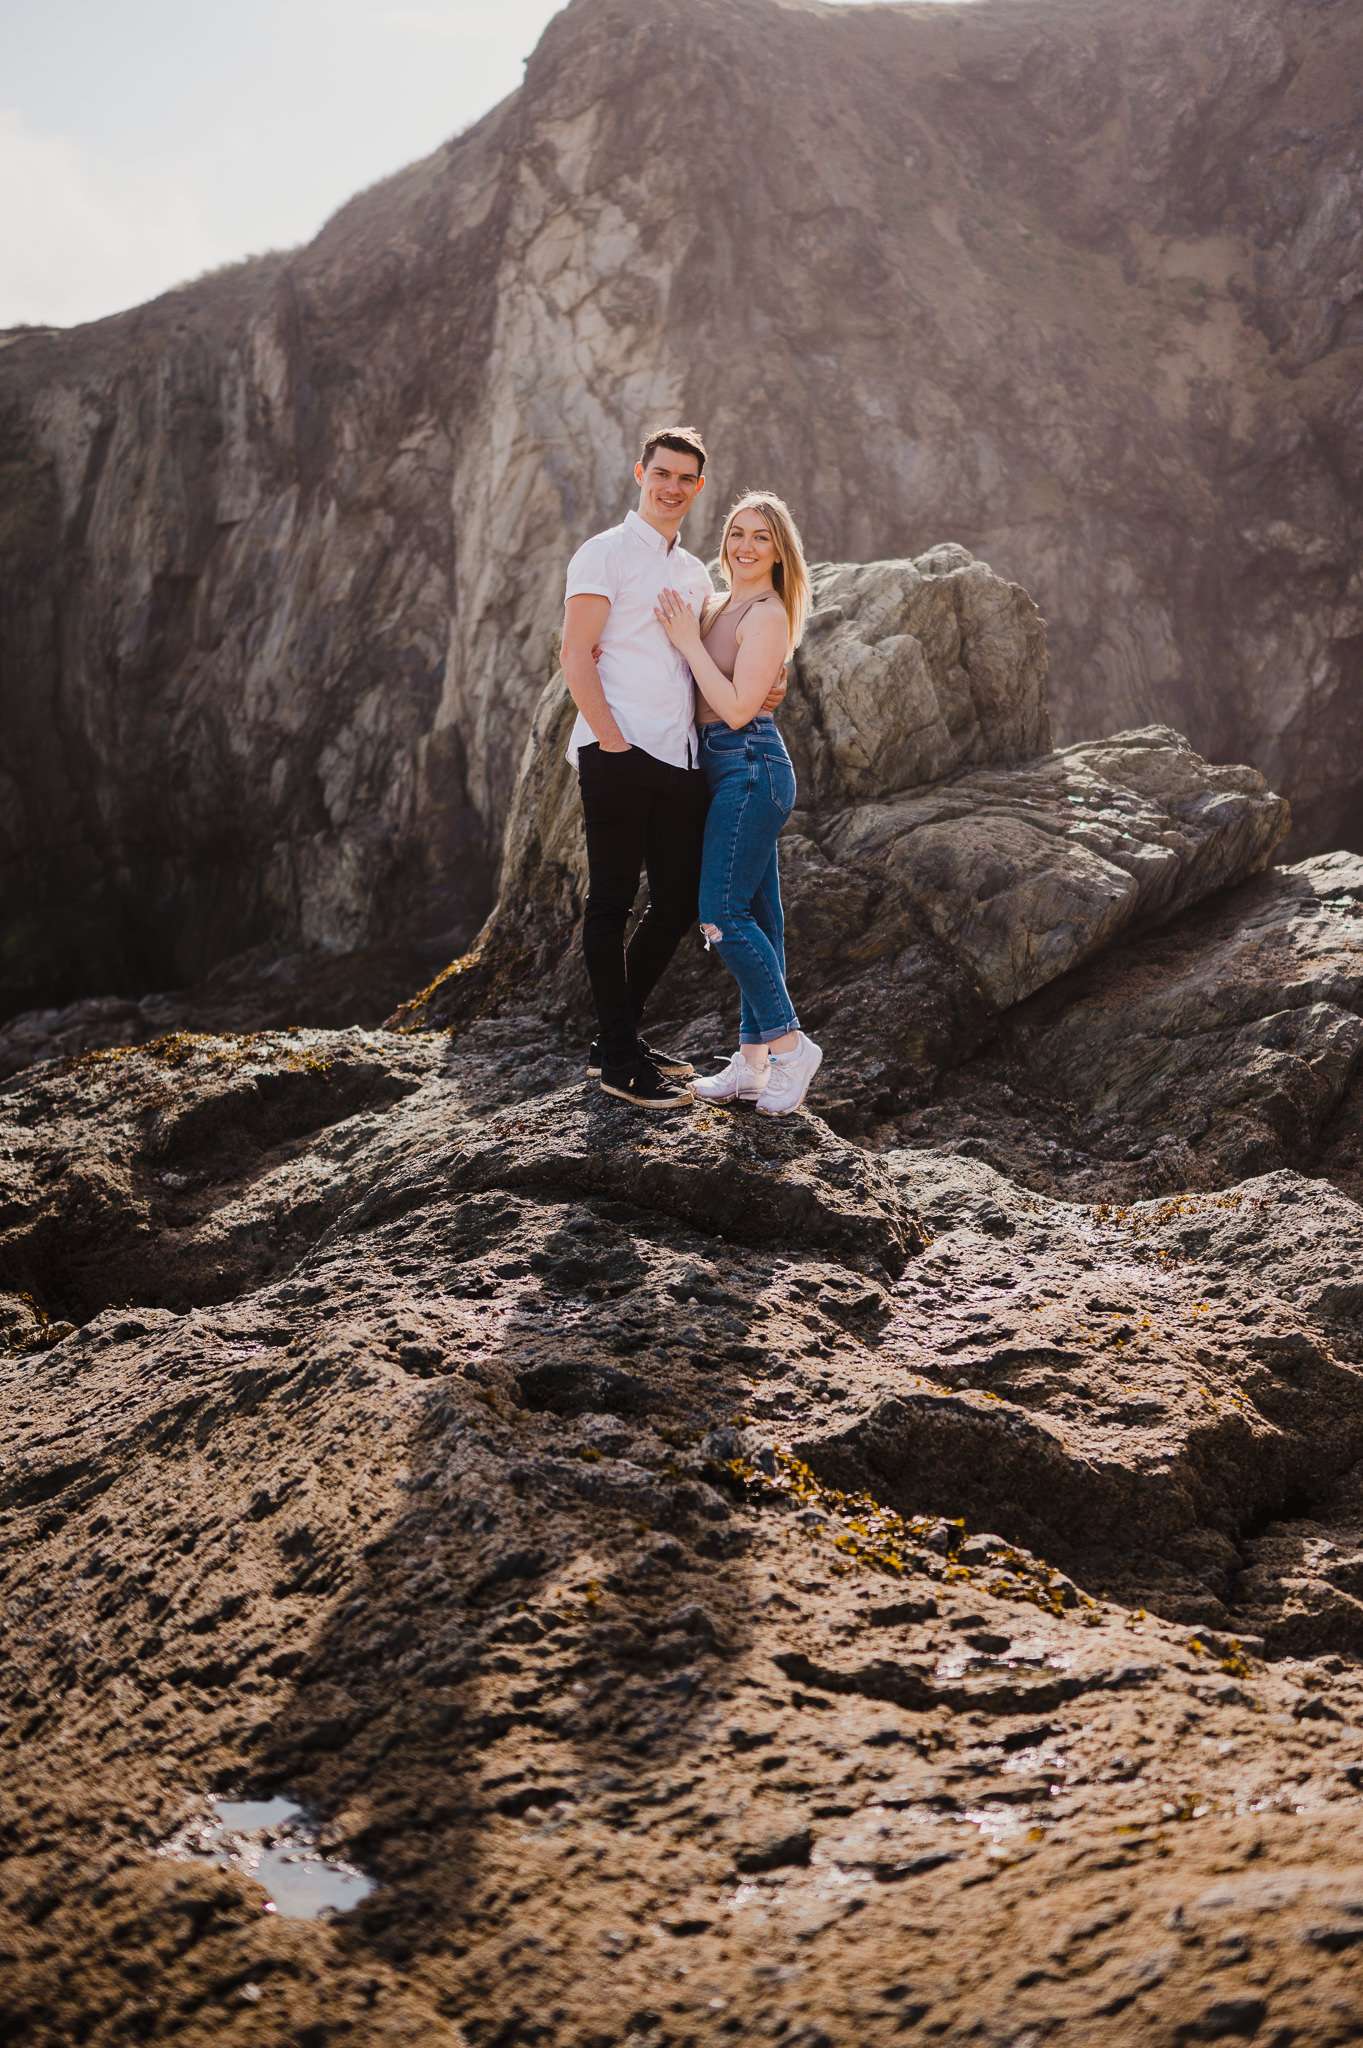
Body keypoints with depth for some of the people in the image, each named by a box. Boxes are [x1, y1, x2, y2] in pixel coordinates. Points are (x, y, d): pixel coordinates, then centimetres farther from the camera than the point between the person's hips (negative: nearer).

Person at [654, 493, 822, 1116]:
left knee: (723, 914, -12)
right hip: (727, 770, 9)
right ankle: (753, 1060, 13)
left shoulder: (766, 615, -12)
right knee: (755, 916, 9)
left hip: (751, 768, -9)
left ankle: (790, 1045, -4)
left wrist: (688, 642, -14)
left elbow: (737, 707, -19)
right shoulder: (719, 608, 16)